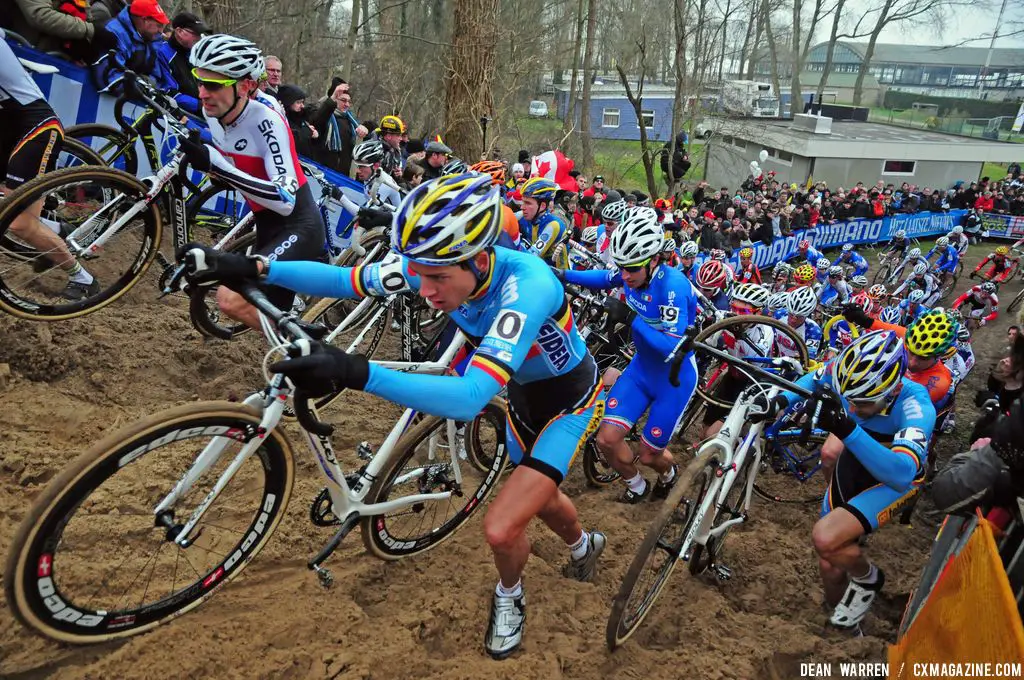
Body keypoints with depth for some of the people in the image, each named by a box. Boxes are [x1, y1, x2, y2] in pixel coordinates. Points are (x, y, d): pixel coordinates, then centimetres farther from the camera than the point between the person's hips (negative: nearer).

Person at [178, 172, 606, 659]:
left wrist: (357, 373, -61)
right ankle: (585, 544, 62)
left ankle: (509, 596, 22)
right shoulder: (433, 263, -24)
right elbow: (344, 280, -14)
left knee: (501, 527, -14)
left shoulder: (527, 283, -43)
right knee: (538, 499, 27)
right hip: (522, 394, 6)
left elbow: (469, 399, -52)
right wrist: (254, 268, -26)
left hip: (569, 401, -6)